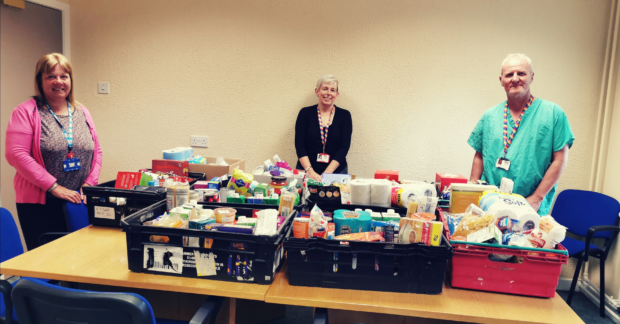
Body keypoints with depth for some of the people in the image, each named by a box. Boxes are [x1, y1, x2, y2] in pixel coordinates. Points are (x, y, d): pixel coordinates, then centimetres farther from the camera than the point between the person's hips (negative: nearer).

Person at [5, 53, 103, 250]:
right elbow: (16, 154, -11)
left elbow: (96, 152, 13)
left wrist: (89, 184, -1)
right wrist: (55, 187, -15)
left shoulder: (82, 113, 11)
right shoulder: (26, 112, -3)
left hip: (79, 203, 4)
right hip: (40, 205, -4)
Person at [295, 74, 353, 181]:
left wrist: (327, 173, -15)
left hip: (336, 172, 0)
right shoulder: (305, 113, 2)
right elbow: (299, 144, -3)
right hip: (306, 172, 0)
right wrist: (310, 171, -16)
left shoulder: (344, 115, 3)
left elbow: (344, 147, -4)